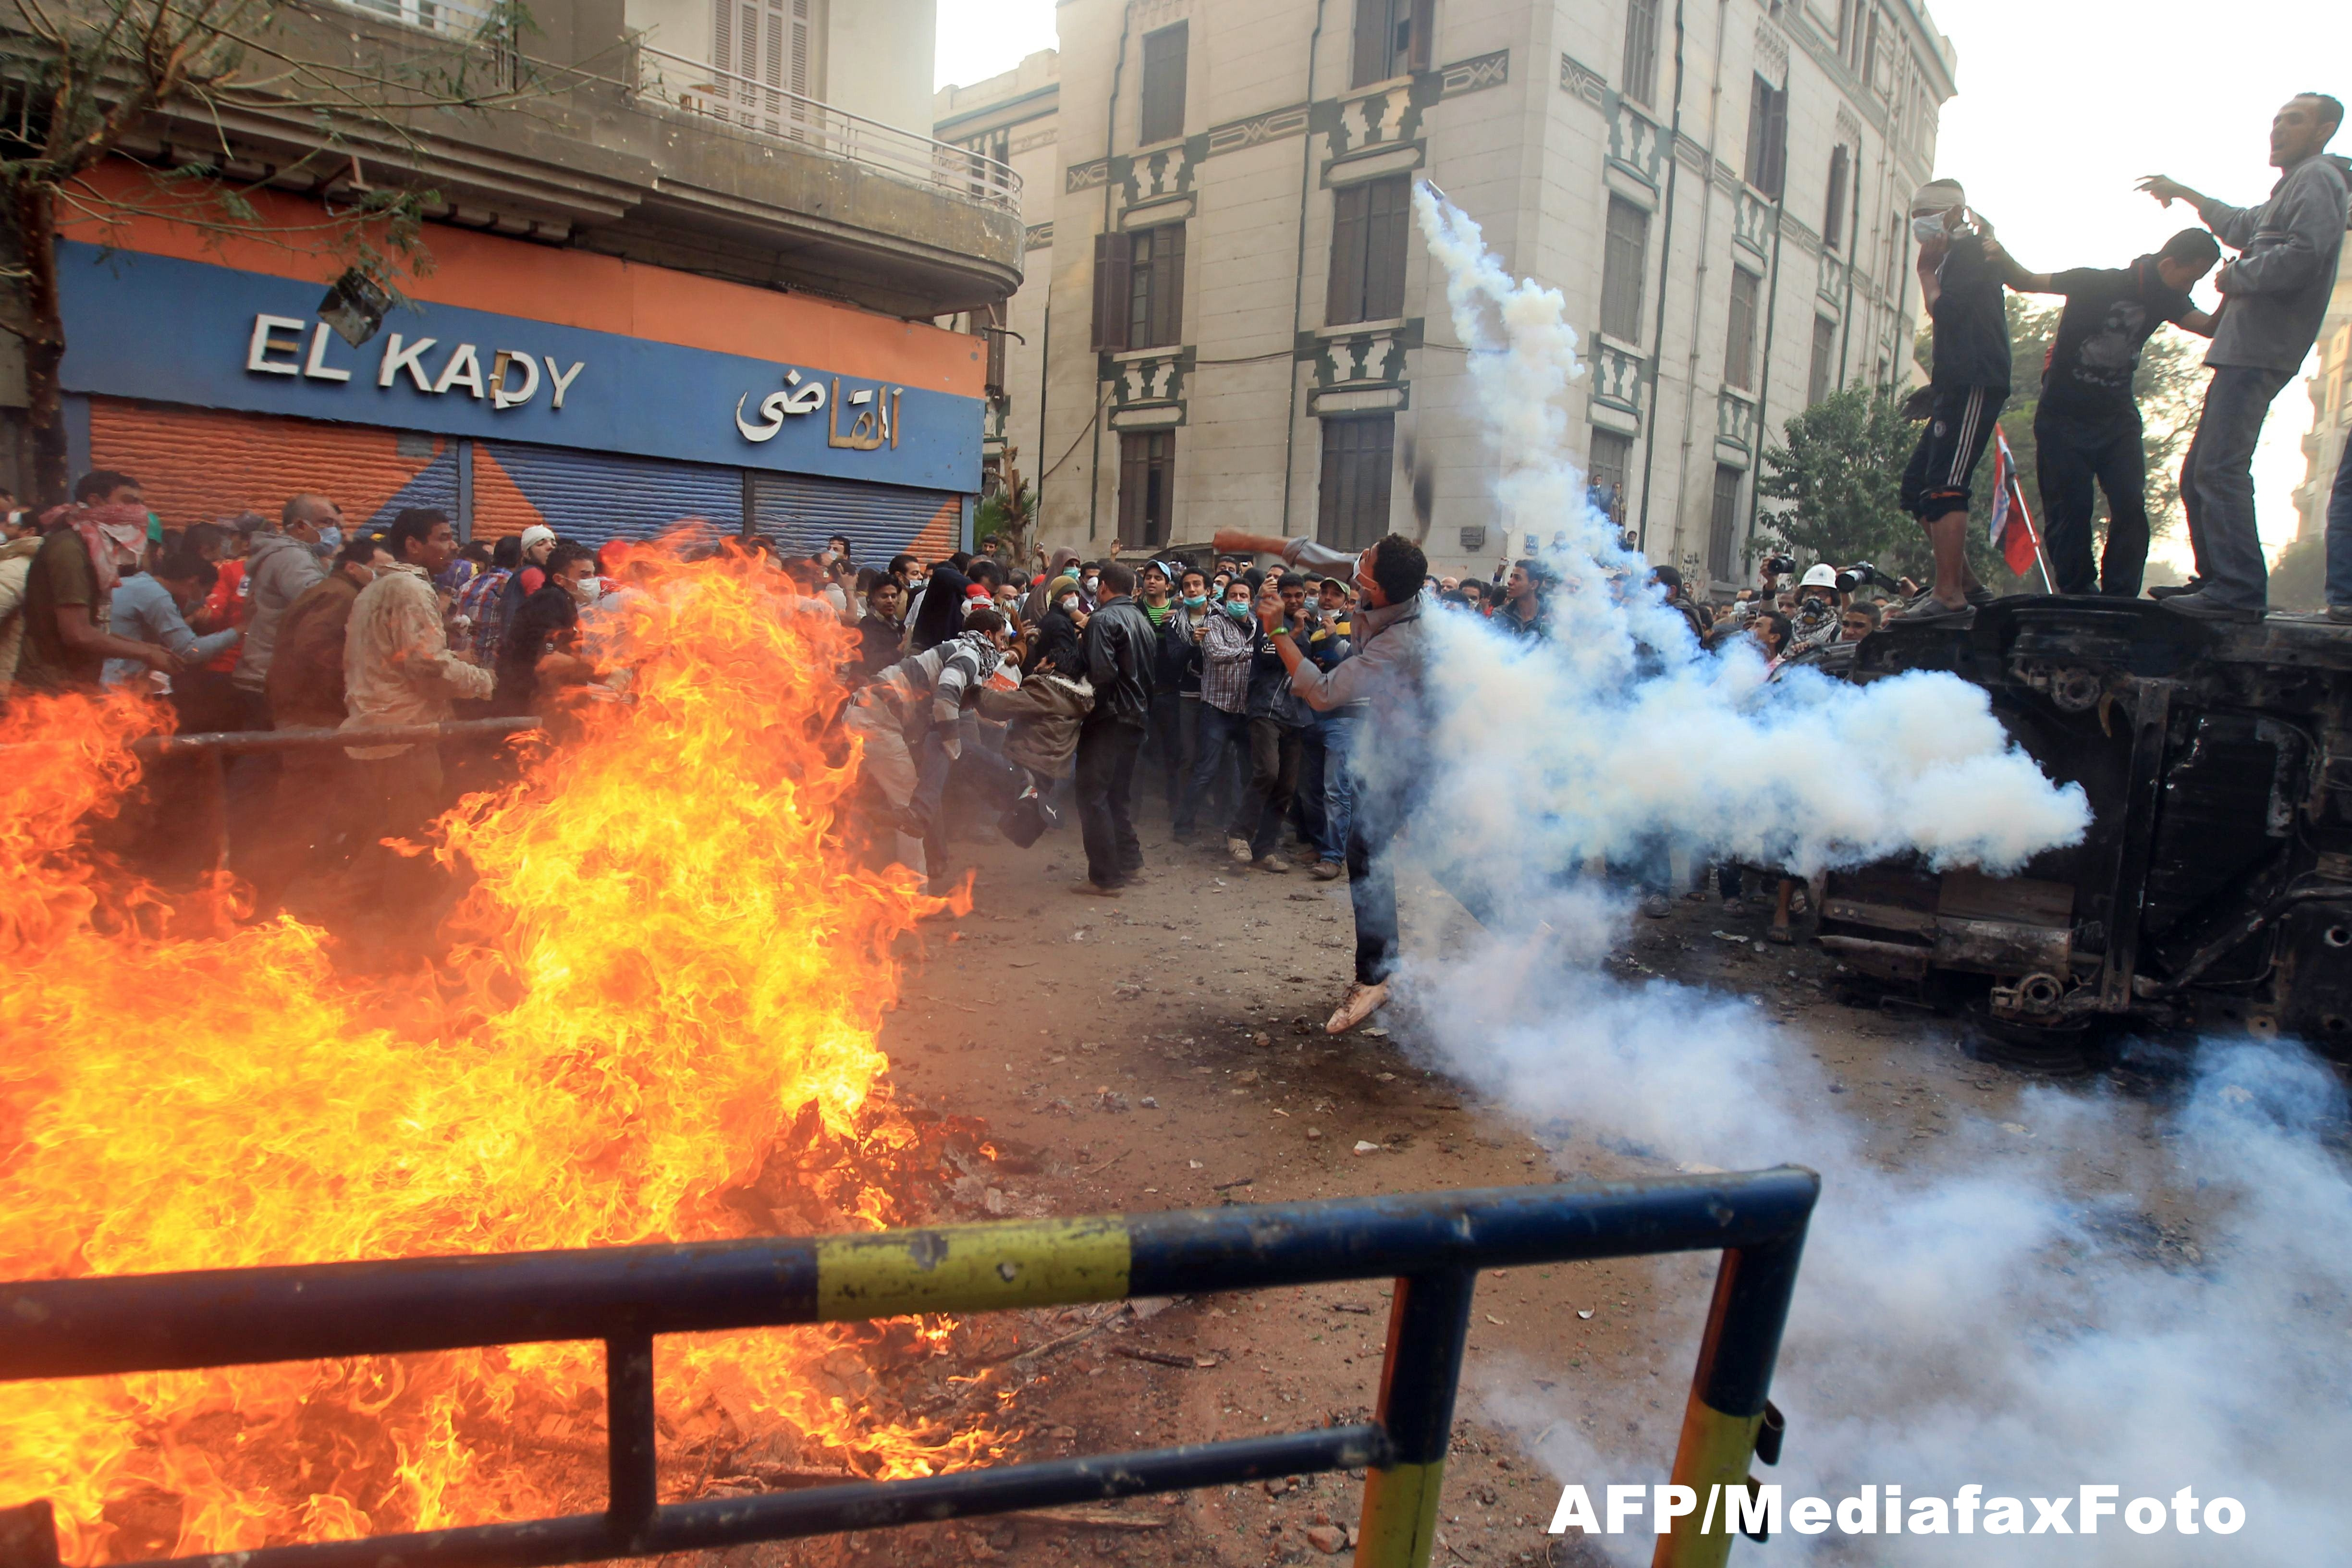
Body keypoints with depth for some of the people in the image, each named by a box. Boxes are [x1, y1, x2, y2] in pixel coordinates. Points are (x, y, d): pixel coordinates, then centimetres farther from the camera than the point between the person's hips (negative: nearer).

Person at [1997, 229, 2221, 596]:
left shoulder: (2166, 300, 5)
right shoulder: (2100, 283, -11)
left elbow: (2211, 328, -3)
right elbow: (2026, 282, -10)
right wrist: (2001, 256, -28)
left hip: (2117, 418, 5)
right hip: (2064, 417, -5)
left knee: (2131, 507, -8)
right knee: (2069, 511, -5)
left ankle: (2119, 598, -3)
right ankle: (2078, 597, 5)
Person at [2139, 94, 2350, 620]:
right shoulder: (2292, 187, 30)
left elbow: (2304, 254, -19)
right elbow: (2244, 227, 51)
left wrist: (2235, 277, -5)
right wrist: (2183, 193, 54)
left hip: (2260, 351, -11)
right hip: (2244, 347, 11)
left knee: (2221, 467, -21)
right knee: (2199, 473, 10)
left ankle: (2240, 591, -25)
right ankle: (2214, 578, 12)